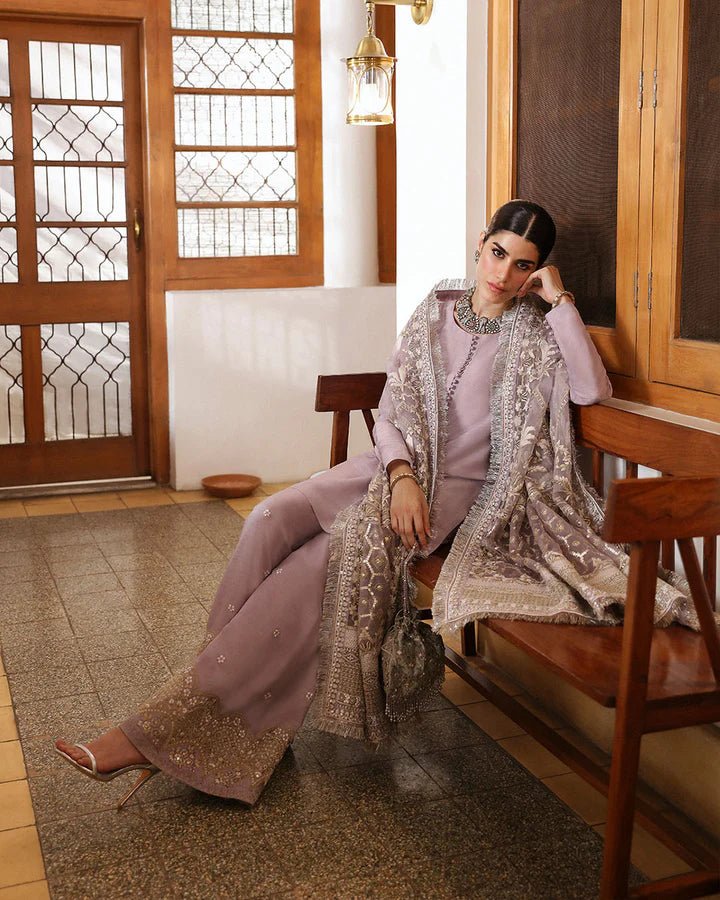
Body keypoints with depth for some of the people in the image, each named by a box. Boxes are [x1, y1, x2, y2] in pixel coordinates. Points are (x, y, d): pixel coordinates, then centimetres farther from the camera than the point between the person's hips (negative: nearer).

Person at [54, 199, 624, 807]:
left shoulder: (534, 330, 1)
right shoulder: (440, 305, 10)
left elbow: (593, 391, -18)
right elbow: (392, 404, 4)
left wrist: (560, 298, -14)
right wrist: (401, 475, -14)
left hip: (455, 485, -4)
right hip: (393, 461, 5)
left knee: (326, 556, -28)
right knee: (272, 520, -24)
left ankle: (166, 726, -26)